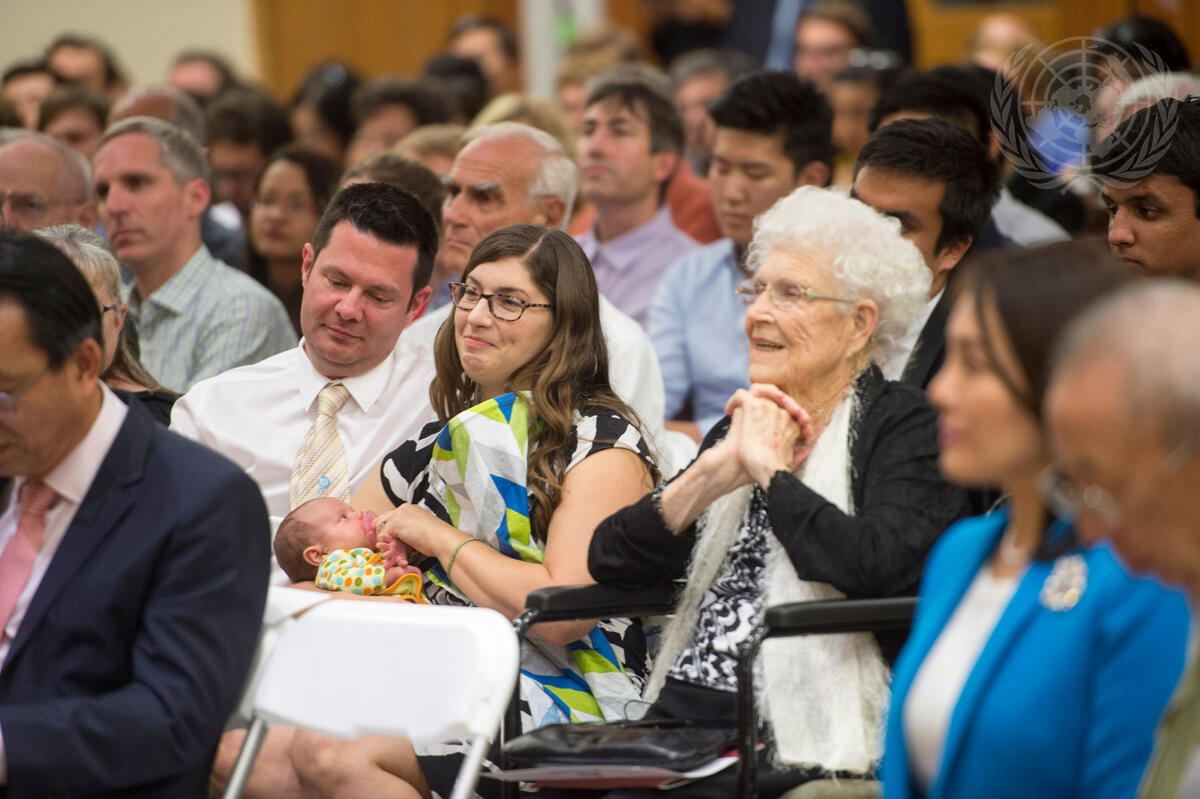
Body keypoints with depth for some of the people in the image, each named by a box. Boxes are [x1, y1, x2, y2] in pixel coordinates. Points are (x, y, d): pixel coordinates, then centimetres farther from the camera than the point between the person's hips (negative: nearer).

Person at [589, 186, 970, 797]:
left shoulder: (902, 426, 0)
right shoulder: (743, 425, 19)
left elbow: (880, 566, -20)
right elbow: (610, 563, 11)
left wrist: (772, 469, -6)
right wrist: (713, 474, -4)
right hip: (685, 715, 6)